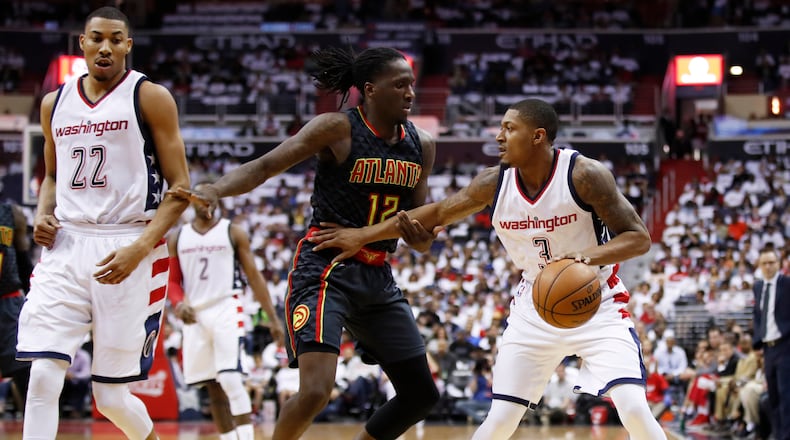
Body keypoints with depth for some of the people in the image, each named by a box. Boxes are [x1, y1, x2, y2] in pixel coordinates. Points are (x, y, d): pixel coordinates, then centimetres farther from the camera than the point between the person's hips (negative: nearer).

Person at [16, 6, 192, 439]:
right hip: (65, 246, 4)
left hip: (128, 249, -4)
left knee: (111, 396, 1)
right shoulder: (55, 103, 13)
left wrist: (139, 249, -17)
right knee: (43, 378, -13)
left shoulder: (150, 98, -1)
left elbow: (179, 187, -4)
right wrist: (42, 217, 5)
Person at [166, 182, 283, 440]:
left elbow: (253, 276, 4)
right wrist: (179, 303, -11)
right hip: (194, 315, 4)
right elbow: (172, 280, 12)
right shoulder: (177, 237, 11)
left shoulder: (233, 232, 4)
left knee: (231, 380, -18)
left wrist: (273, 318, 0)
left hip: (226, 310, -3)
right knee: (213, 387, 5)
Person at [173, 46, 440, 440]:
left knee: (421, 395, 9)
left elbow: (422, 241, 15)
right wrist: (214, 191, -36)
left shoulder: (421, 145, 7)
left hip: (378, 276, 7)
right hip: (325, 270, -7)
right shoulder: (337, 129, -10)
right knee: (316, 391, -23)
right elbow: (267, 165, -18)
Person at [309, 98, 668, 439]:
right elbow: (439, 212, 5)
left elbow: (639, 238, -19)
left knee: (633, 407, -22)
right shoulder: (494, 183, -8)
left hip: (597, 306, -4)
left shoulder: (583, 175, -20)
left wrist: (586, 257, -37)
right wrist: (362, 235, 7)